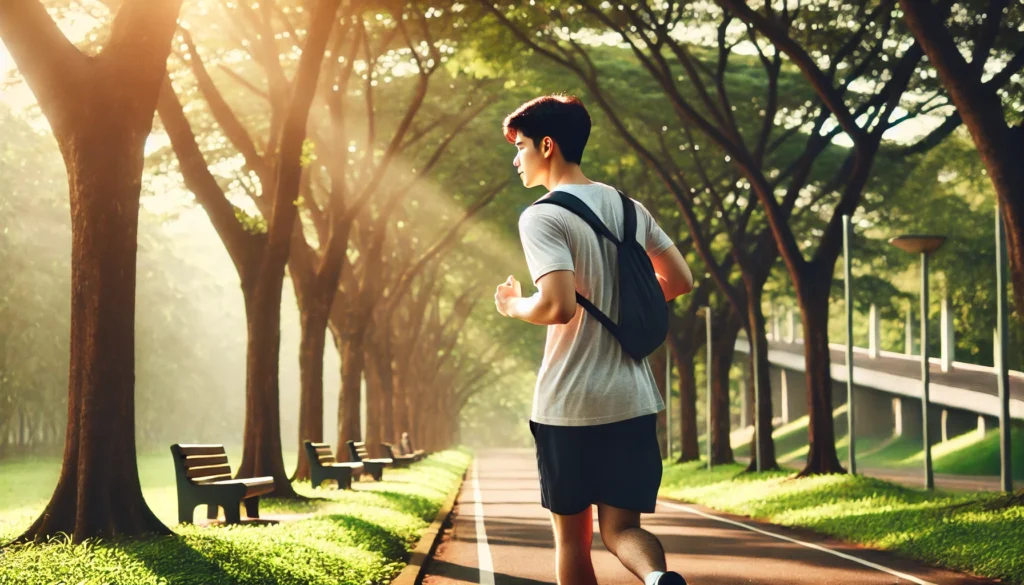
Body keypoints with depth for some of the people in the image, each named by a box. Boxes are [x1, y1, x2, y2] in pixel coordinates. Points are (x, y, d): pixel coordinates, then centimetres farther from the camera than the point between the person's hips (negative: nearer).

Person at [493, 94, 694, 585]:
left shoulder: (541, 218, -11)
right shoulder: (629, 209, 10)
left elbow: (558, 306, -22)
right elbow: (681, 281, 15)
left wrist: (513, 305, -2)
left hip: (569, 403, -5)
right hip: (633, 399, 5)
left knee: (571, 535, 11)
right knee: (621, 527, 8)